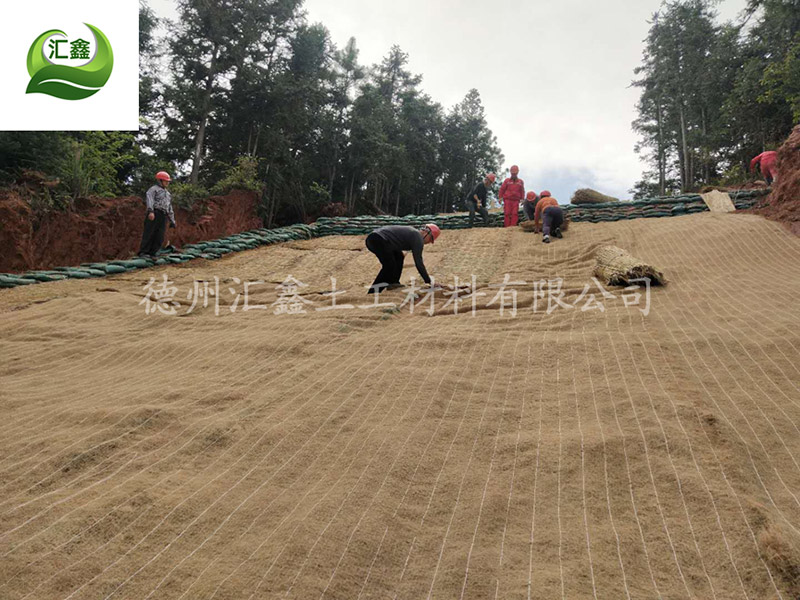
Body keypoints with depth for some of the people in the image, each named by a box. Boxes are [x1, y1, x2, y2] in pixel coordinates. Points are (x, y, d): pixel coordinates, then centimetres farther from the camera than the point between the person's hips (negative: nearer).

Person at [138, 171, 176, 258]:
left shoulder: (167, 193, 30)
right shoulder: (154, 189, 7)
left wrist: (172, 221, 22)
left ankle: (152, 254, 1)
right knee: (149, 233, -10)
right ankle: (143, 252, -9)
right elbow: (149, 199, -11)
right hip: (154, 214, -6)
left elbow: (170, 209, 30)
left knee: (159, 238, -1)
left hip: (163, 217, 7)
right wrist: (150, 211, -28)